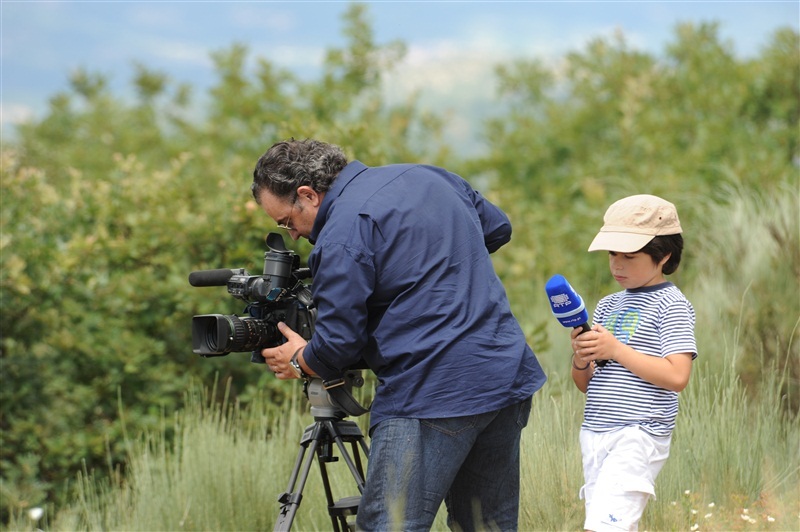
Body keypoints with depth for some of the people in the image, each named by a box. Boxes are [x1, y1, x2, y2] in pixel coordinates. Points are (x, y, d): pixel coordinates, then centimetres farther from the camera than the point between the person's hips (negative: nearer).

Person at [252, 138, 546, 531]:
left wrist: (299, 363, 9)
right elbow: (498, 229, 27)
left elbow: (337, 344, -11)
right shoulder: (428, 178, 14)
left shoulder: (342, 235, -11)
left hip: (431, 398, -9)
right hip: (511, 379, 9)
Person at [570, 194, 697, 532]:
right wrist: (581, 359, -5)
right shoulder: (607, 306, 16)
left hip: (640, 436, -8)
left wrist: (615, 349, -16)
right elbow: (585, 385, 19)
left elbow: (677, 376, -16)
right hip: (595, 433, 8)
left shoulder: (670, 305, -4)